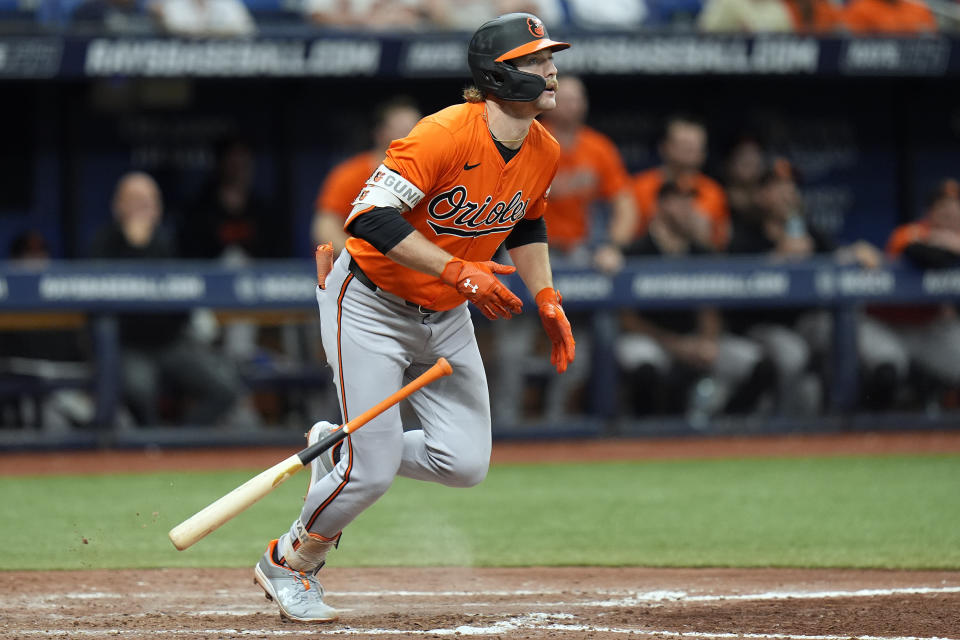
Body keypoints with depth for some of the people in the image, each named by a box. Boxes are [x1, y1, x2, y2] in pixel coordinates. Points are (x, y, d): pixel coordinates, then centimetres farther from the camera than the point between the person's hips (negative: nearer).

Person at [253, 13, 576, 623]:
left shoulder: (544, 152, -3)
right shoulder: (446, 136, -28)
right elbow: (371, 219, -32)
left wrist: (548, 301, 7)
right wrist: (457, 270, -37)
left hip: (446, 318, 7)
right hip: (369, 303, -7)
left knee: (465, 463, -2)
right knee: (374, 470, -11)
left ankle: (339, 451, 24)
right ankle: (287, 565, 16)